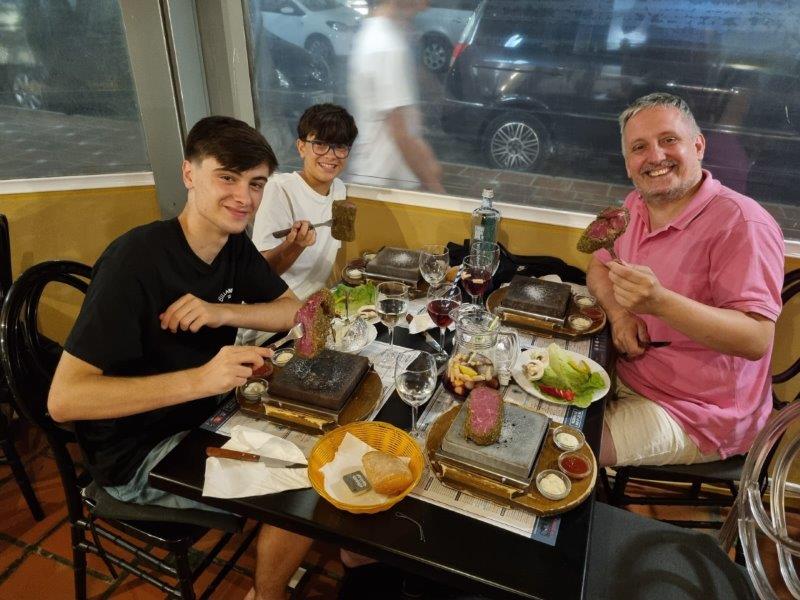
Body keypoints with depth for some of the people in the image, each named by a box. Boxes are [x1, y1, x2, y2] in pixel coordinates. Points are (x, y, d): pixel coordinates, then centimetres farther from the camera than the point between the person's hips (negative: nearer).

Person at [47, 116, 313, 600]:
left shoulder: (236, 247, -4)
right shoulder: (136, 261, -27)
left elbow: (294, 309, 0)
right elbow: (63, 400, -29)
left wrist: (223, 313, -19)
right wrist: (200, 378, -40)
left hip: (203, 418, 7)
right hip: (137, 454, -7)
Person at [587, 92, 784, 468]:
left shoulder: (741, 222, -22)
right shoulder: (637, 205, 3)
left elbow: (756, 340, -27)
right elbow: (599, 267, 13)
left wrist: (660, 302, -43)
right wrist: (619, 312, -9)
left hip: (693, 414, -7)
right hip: (626, 373, 8)